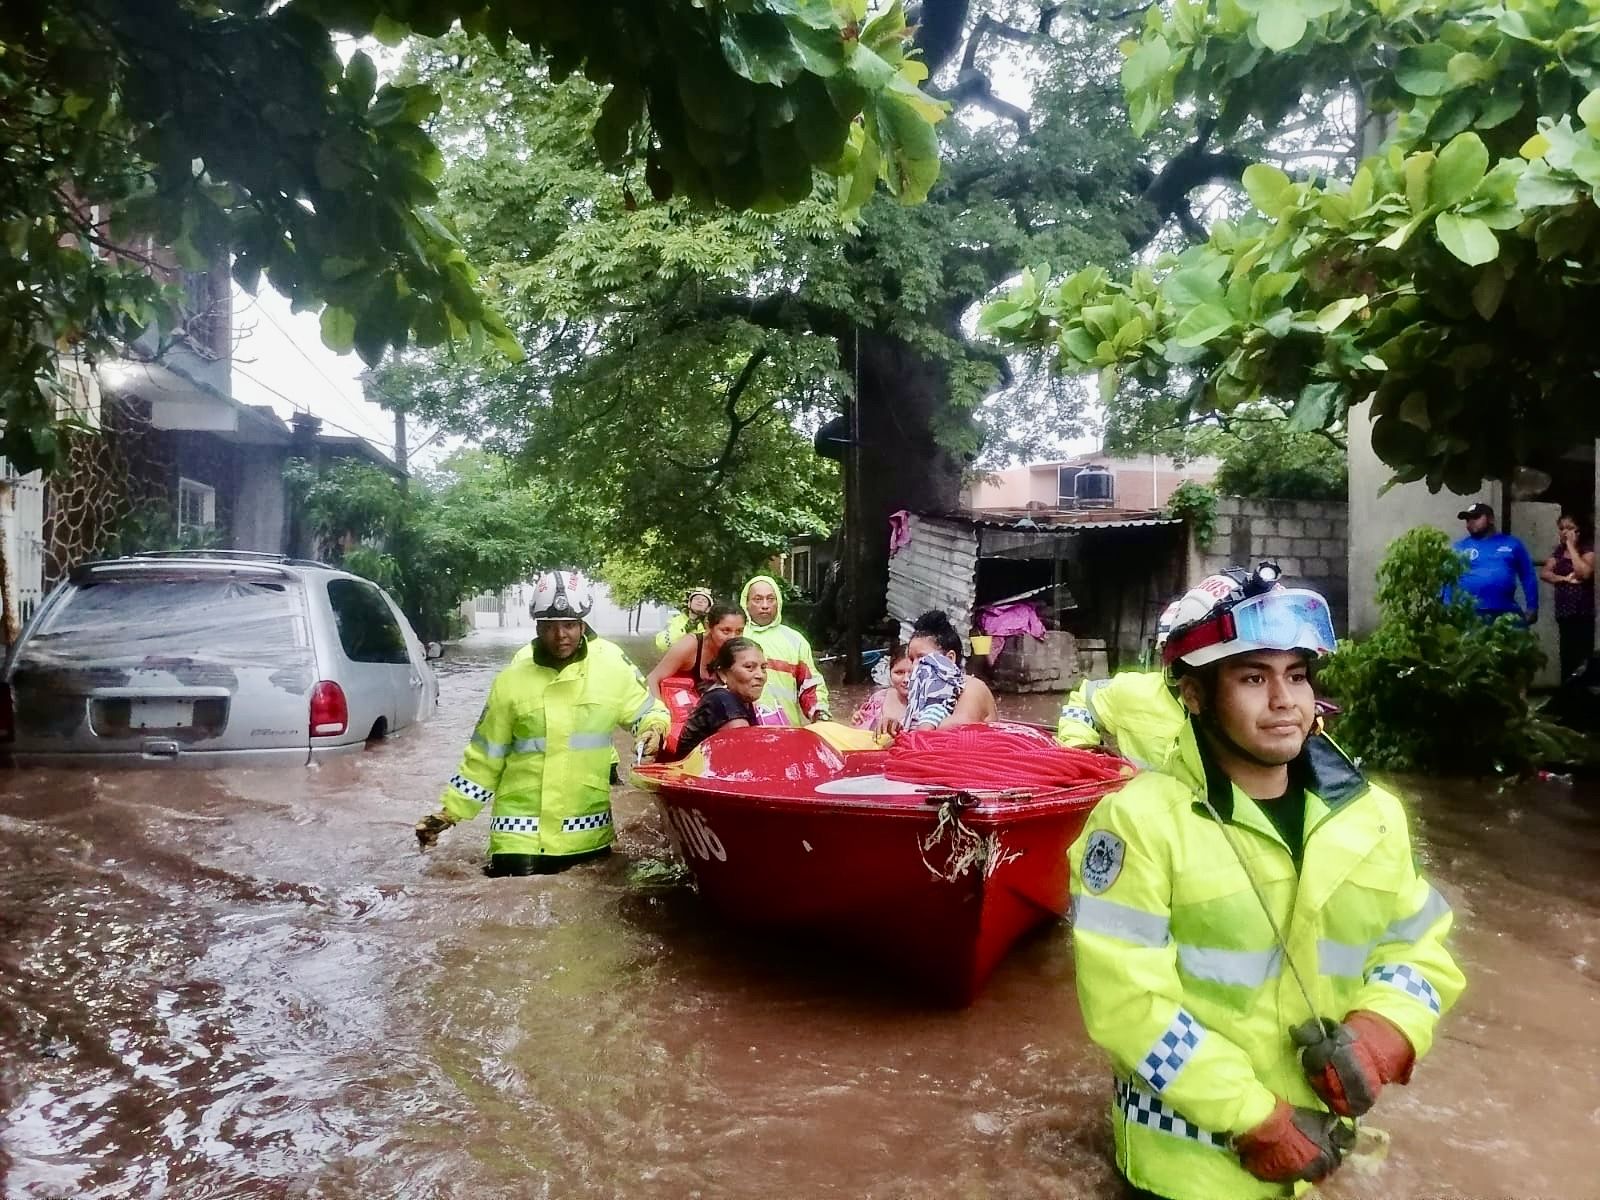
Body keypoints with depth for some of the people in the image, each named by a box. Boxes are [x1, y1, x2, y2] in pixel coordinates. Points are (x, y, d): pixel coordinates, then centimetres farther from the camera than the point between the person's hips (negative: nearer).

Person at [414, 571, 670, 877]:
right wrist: (448, 811, 4)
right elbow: (484, 758, 6)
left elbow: (646, 710, 11)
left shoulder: (611, 666, -2)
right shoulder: (511, 681, -1)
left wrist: (653, 730, -11)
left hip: (589, 834, 1)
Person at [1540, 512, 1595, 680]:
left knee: (1582, 658, -10)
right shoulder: (1559, 550, 14)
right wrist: (1565, 578, -11)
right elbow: (1544, 573, 6)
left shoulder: (1588, 548, -4)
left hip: (1583, 613, -6)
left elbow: (1584, 573, -20)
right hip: (1563, 611, 6)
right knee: (1567, 656, 9)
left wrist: (1571, 546, -14)